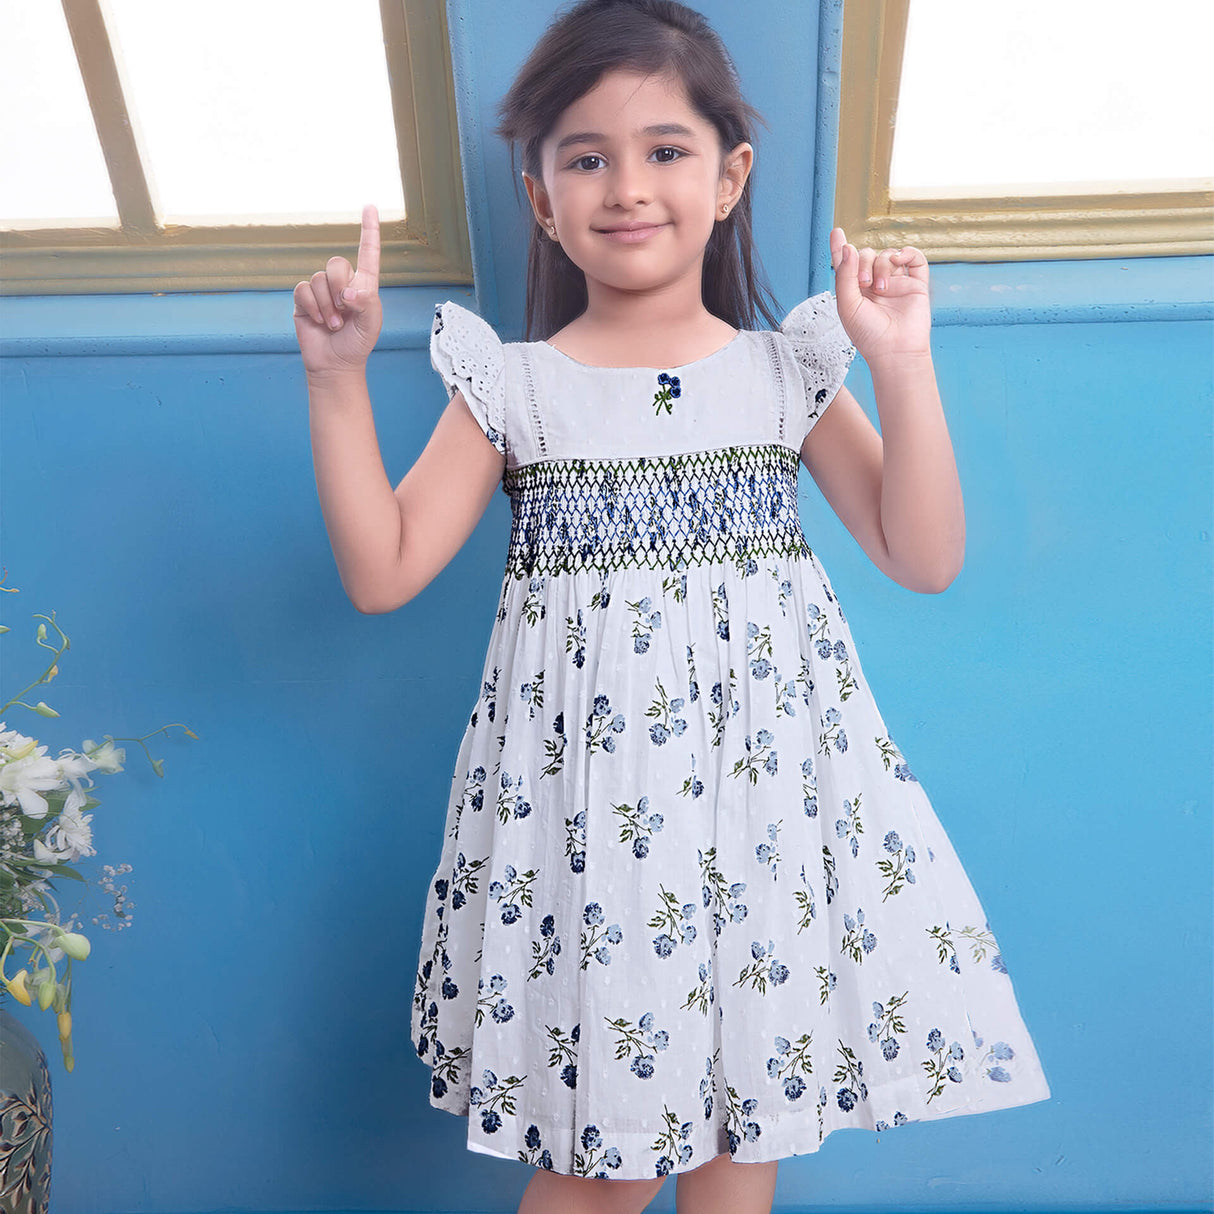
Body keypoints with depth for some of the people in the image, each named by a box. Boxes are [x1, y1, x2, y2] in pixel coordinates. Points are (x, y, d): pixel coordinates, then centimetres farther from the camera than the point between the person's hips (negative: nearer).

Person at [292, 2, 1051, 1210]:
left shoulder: (788, 371, 2)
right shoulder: (512, 387, 0)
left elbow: (924, 559, -1)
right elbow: (382, 572, -3)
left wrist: (901, 362, -9)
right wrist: (336, 380, -9)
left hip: (761, 775, 2)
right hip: (585, 785, -1)